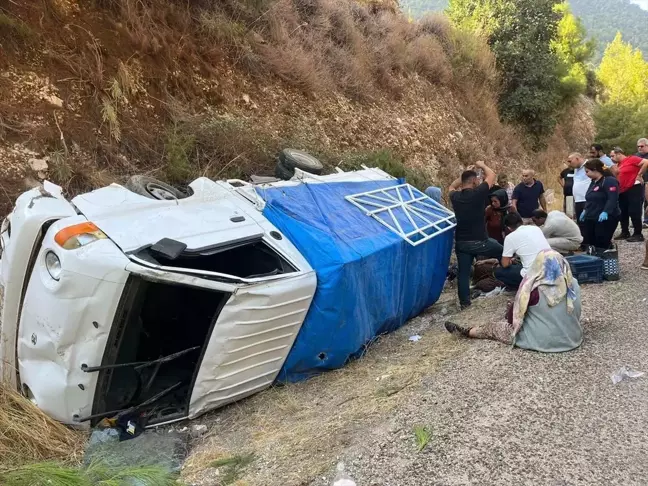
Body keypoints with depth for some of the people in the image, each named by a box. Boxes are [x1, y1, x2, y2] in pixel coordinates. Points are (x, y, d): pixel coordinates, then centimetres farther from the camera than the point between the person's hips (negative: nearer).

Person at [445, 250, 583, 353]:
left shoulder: (533, 289, -19)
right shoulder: (574, 285, -6)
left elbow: (514, 318, -8)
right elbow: (576, 315, 10)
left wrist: (511, 308, 14)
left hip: (542, 341, -5)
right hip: (571, 338, 6)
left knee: (494, 326, 13)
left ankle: (466, 332, 32)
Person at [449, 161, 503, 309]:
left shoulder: (455, 197, 0)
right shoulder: (477, 193, -15)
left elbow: (452, 187, 26)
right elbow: (492, 175, -1)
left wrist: (465, 173, 24)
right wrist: (482, 165, 16)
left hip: (461, 242, 4)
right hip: (479, 242, -4)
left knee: (463, 273, 8)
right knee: (502, 252, 22)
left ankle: (464, 302, 12)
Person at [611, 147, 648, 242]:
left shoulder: (631, 159, -9)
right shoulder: (619, 165, 15)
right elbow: (616, 177, 21)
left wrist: (639, 175, -15)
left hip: (634, 189, -9)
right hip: (622, 191, 9)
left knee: (634, 212, -6)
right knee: (623, 213, 12)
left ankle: (638, 234, 1)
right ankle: (625, 233, 22)